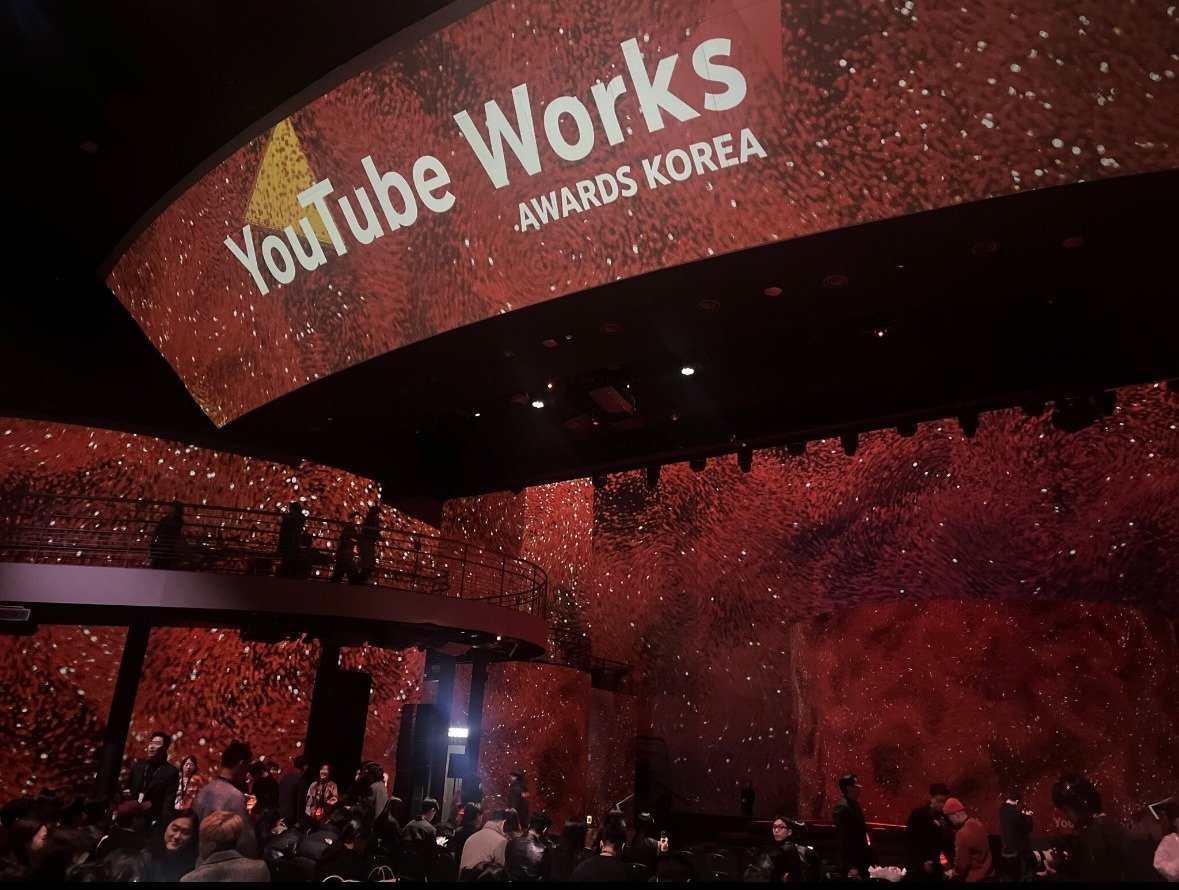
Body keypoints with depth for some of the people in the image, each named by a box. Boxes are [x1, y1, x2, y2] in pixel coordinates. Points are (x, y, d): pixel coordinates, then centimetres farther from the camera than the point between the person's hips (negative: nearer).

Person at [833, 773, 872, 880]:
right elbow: (842, 839, -22)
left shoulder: (855, 805, 9)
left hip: (859, 859, 9)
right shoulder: (842, 808, -20)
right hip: (850, 862, -9)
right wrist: (849, 867, -23)